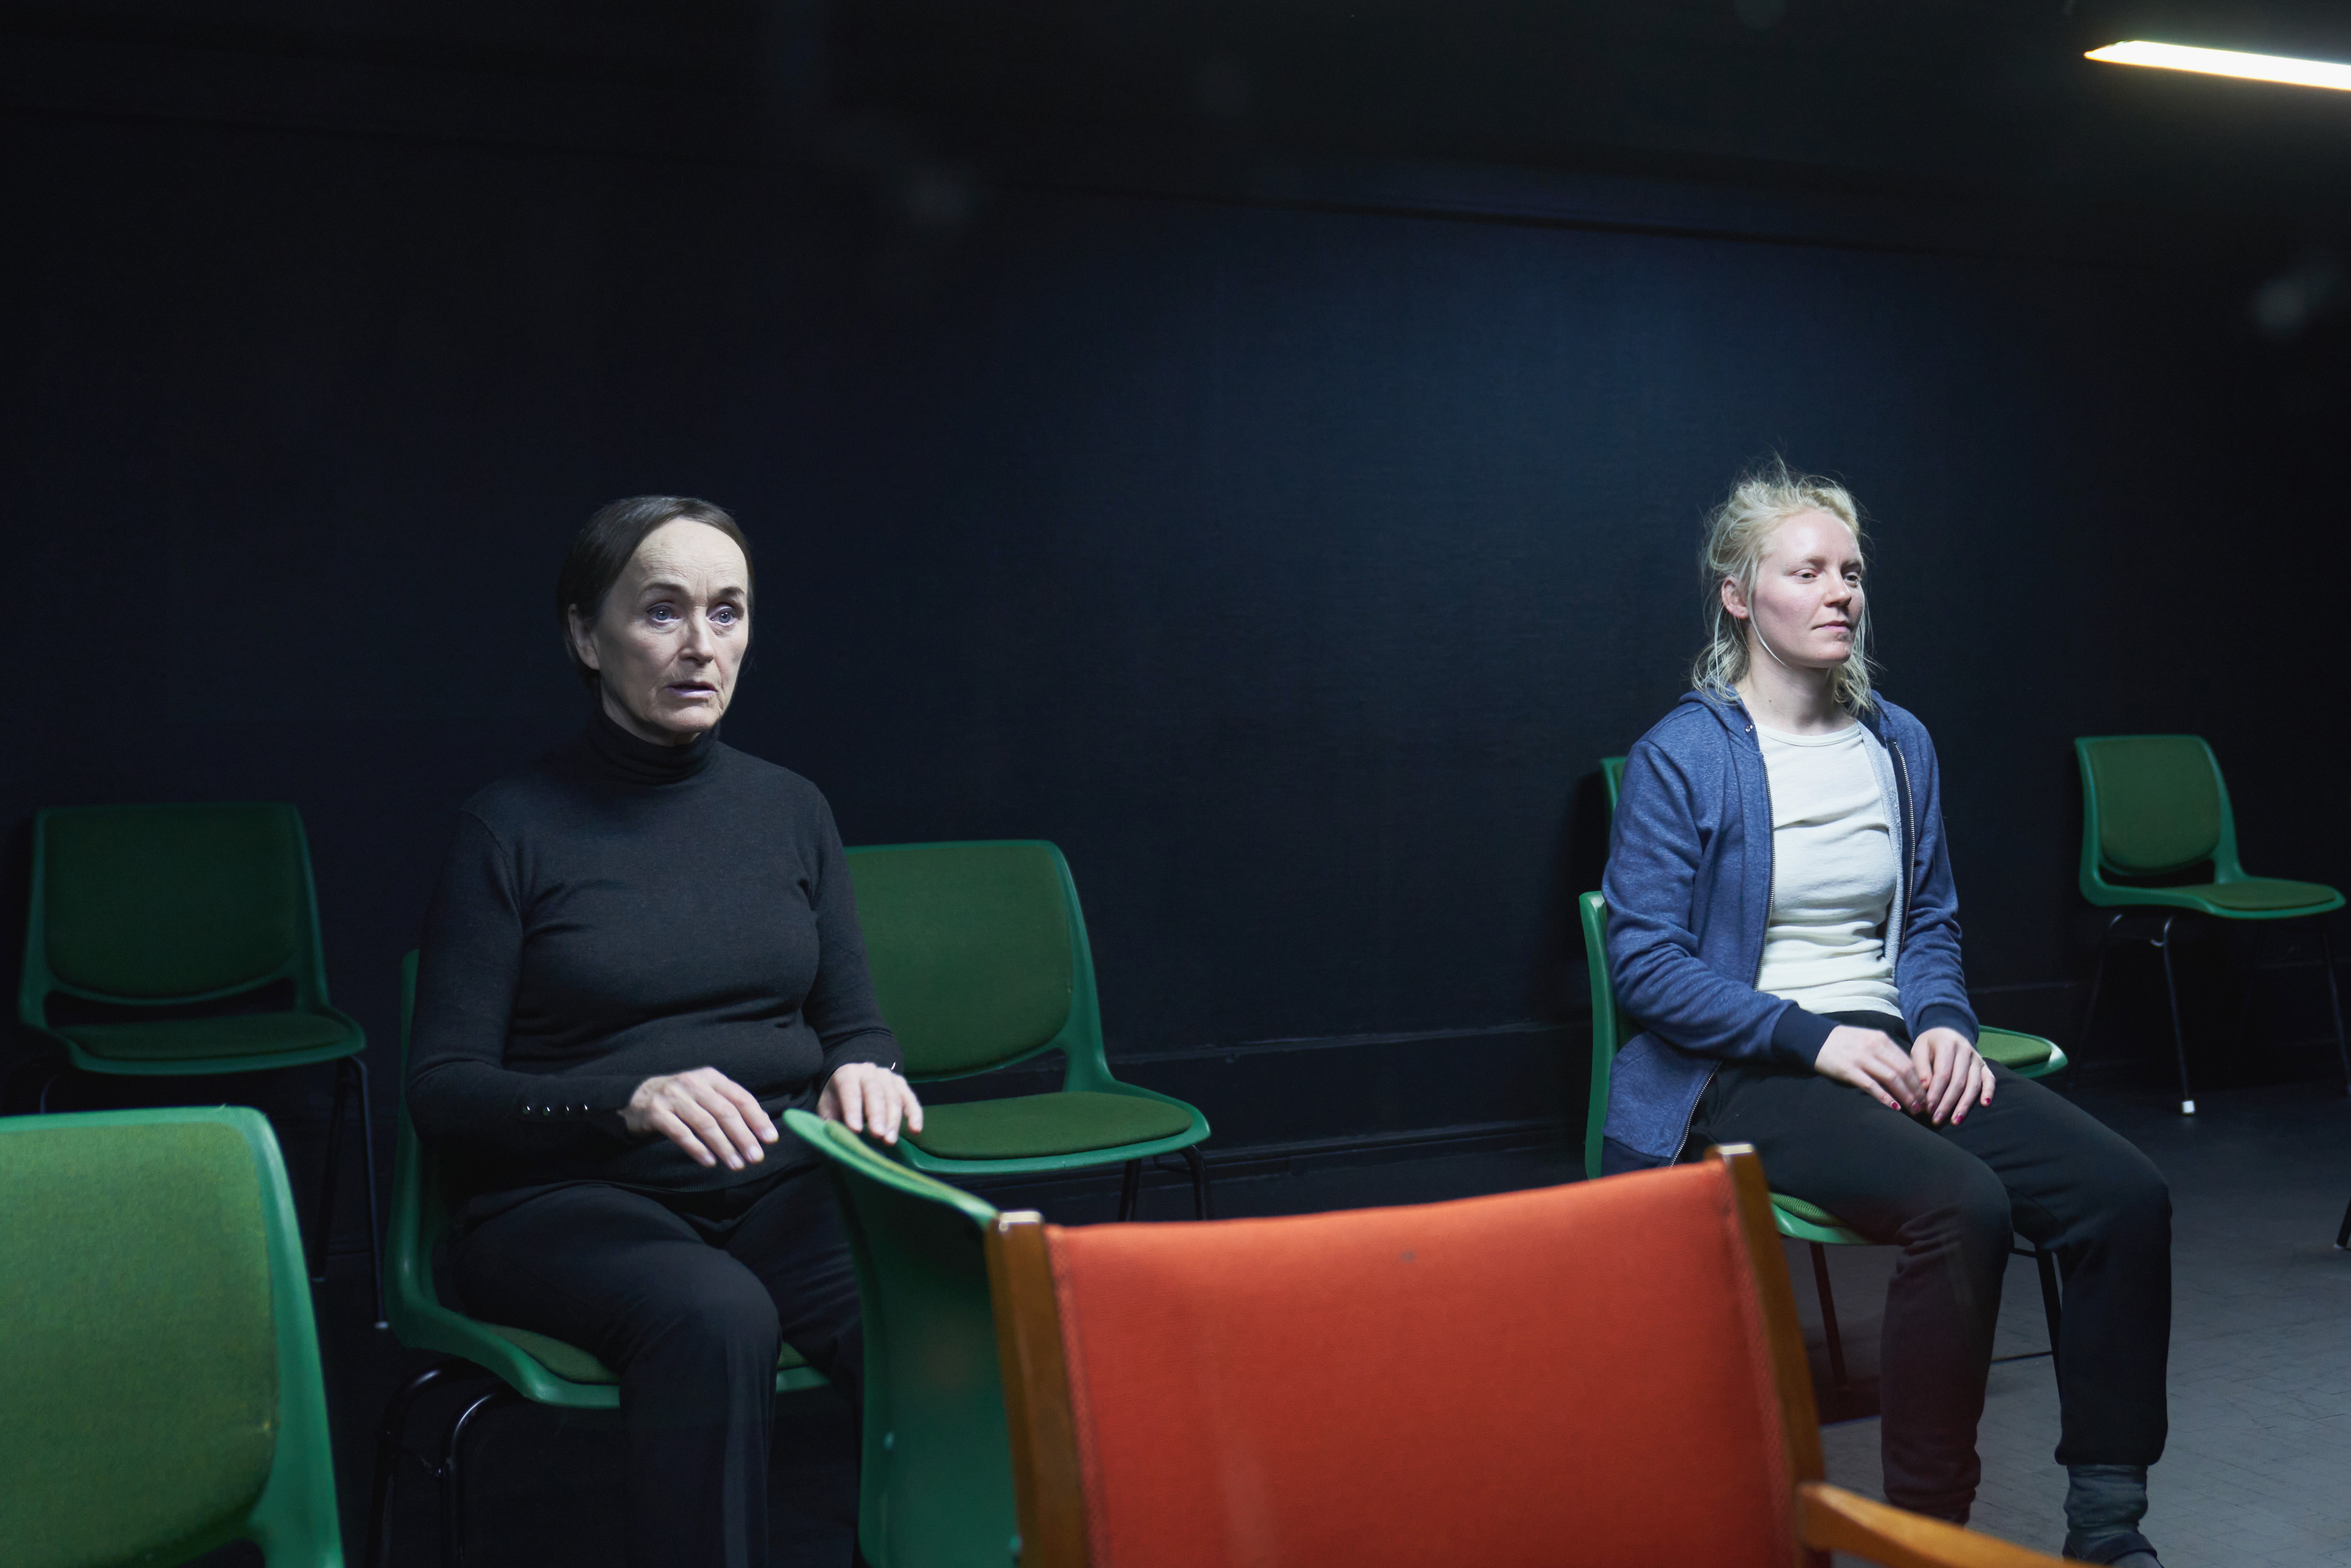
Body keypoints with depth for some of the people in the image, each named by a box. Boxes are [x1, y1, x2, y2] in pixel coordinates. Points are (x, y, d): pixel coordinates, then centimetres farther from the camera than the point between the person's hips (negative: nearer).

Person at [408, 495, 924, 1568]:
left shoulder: (790, 810, 14)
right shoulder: (511, 828, 1)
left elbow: (853, 1025, 18)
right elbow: (442, 1095, -1)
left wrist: (863, 1073, -8)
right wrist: (629, 1099, -19)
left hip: (780, 1185, 3)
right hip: (568, 1196, -3)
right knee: (716, 1316, -38)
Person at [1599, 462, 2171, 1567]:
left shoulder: (1900, 746, 13)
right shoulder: (1680, 758, -5)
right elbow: (1644, 966, -9)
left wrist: (1941, 1024, -2)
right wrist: (1814, 1038, -16)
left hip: (1888, 1049, 6)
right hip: (1744, 1075, -6)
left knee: (2124, 1193, -17)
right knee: (1961, 1205, -33)